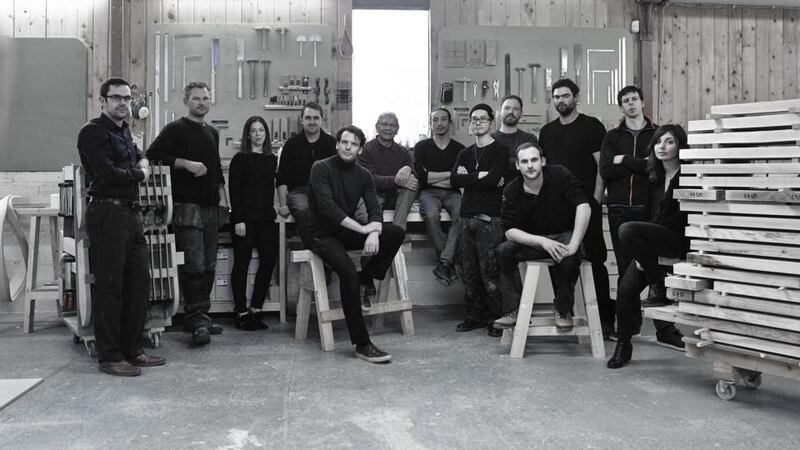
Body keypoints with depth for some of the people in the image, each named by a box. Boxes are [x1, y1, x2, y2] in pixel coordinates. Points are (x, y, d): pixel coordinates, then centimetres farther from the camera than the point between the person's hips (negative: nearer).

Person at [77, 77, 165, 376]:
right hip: (107, 213, -9)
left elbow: (137, 155, 38)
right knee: (109, 286, -4)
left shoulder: (124, 130, 19)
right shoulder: (93, 132, -8)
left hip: (130, 213, 9)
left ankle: (132, 350, 20)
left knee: (139, 281, 11)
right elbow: (108, 173, -20)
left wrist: (142, 162, 15)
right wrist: (139, 174, -3)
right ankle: (109, 356, 4)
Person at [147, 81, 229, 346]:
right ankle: (196, 320, -5)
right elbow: (152, 155, -12)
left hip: (211, 207, 7)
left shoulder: (212, 133, 20)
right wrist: (186, 163, -16)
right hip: (186, 206, -7)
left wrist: (222, 198, 16)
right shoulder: (174, 130, -1)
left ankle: (201, 316, 16)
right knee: (193, 265, -10)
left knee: (209, 266, 8)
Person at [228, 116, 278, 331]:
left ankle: (255, 309, 9)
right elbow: (234, 190, -6)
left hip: (266, 217, 5)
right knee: (242, 263, -1)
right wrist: (238, 220, -13)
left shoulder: (272, 160, 14)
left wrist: (271, 210, 8)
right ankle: (241, 312, 6)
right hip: (245, 217, -5)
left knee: (269, 259, -2)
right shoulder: (240, 159, -1)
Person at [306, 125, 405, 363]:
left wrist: (374, 233, -26)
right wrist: (363, 229, -27)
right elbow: (327, 207, -22)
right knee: (348, 271, -32)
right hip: (322, 234, -5)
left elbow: (375, 209, -2)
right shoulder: (321, 168, -9)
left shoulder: (363, 175, 7)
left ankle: (366, 278, 0)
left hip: (348, 232, 5)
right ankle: (362, 344, -27)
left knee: (396, 233, -17)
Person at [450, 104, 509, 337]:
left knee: (489, 271, -9)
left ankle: (495, 318, 0)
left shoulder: (500, 150, 2)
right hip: (467, 216, 6)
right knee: (469, 271, 5)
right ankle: (475, 315, 14)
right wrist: (481, 176, -6)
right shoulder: (465, 153, 20)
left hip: (489, 217, -6)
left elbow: (494, 179, -14)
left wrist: (468, 177, -2)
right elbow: (454, 180, 3)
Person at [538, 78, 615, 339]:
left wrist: (595, 200, -11)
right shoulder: (547, 131, 17)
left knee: (595, 259, -5)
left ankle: (605, 318, 0)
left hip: (586, 203, -5)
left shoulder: (592, 126, 2)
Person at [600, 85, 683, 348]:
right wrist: (641, 164, -7)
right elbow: (605, 171, -2)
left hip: (649, 208, -2)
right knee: (624, 270, 5)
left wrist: (624, 161, -6)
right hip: (620, 210, 2)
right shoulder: (612, 137, 13)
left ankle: (664, 329, -1)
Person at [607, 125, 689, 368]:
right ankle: (623, 345, 5)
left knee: (627, 230, -29)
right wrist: (643, 251, 2)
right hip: (657, 239, 7)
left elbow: (683, 219, -11)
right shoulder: (655, 178, 17)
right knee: (626, 287, -10)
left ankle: (658, 287, -15)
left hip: (680, 241, -7)